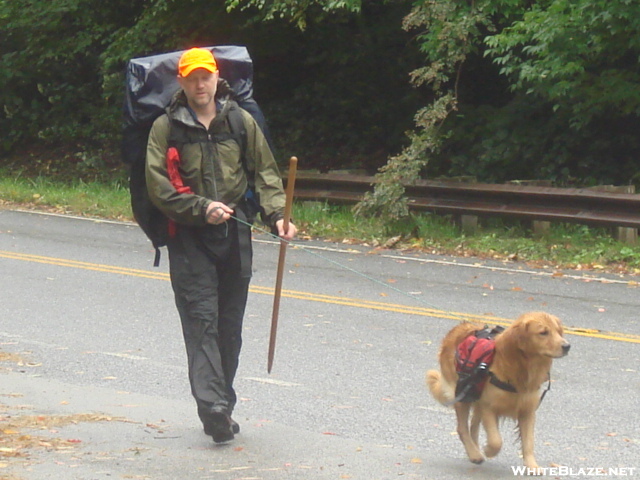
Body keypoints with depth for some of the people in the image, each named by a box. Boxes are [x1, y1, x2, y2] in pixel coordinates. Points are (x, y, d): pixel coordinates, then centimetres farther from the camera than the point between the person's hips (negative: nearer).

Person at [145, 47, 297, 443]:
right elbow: (158, 186, -4)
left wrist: (278, 215, -9)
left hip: (236, 233, 3)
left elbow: (266, 172, 7)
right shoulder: (167, 128, 0)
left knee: (230, 325, 8)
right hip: (189, 236, -3)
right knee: (202, 321, -13)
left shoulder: (242, 122, 6)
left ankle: (223, 405, 19)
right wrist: (201, 208, -16)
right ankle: (212, 406, -21)